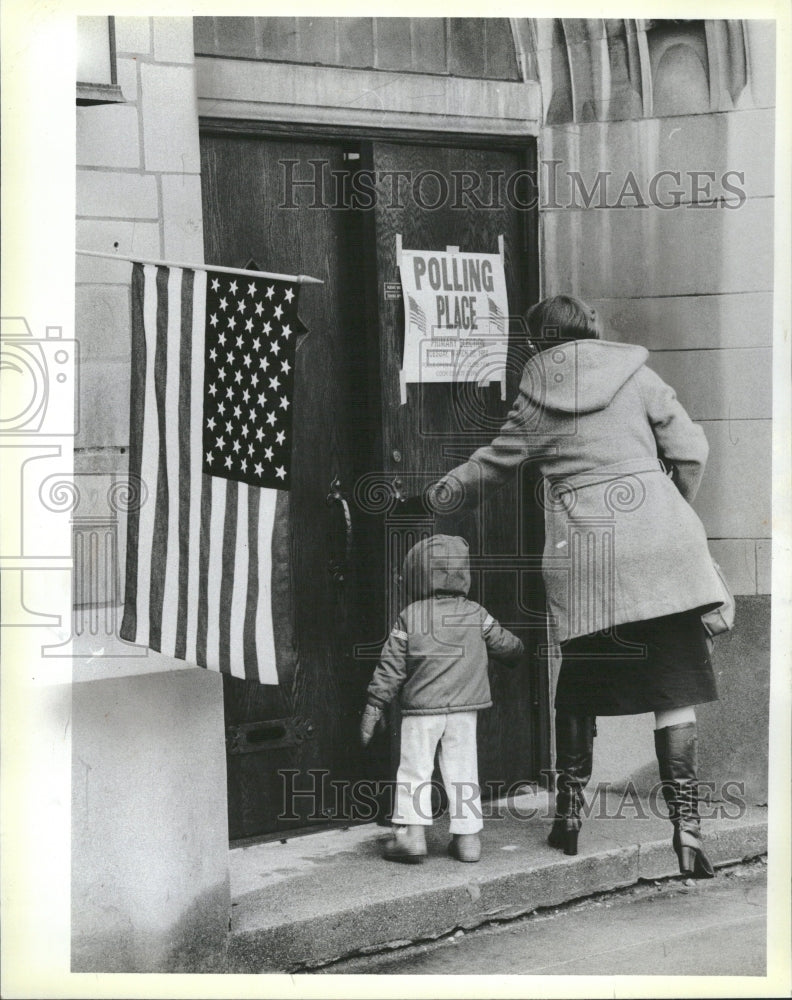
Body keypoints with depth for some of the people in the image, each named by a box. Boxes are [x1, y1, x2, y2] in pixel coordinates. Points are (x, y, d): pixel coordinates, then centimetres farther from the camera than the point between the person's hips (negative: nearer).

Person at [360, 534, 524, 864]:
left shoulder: (409, 618, -4)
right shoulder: (476, 615, 2)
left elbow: (391, 667, -3)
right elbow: (504, 643, 15)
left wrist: (373, 707, 2)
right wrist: (518, 651, 39)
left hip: (421, 708, -2)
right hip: (463, 707, 2)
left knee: (415, 770, 4)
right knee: (462, 771, 8)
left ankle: (410, 832, -4)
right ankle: (467, 836, 8)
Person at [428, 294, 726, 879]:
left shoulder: (538, 398, 10)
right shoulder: (634, 374, 8)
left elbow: (493, 464, 22)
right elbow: (689, 450, 3)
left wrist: (442, 495, 41)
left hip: (582, 554, 1)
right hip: (657, 544, -1)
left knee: (580, 686, 16)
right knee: (674, 685, 1)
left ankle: (569, 815, 23)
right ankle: (686, 826, -4)